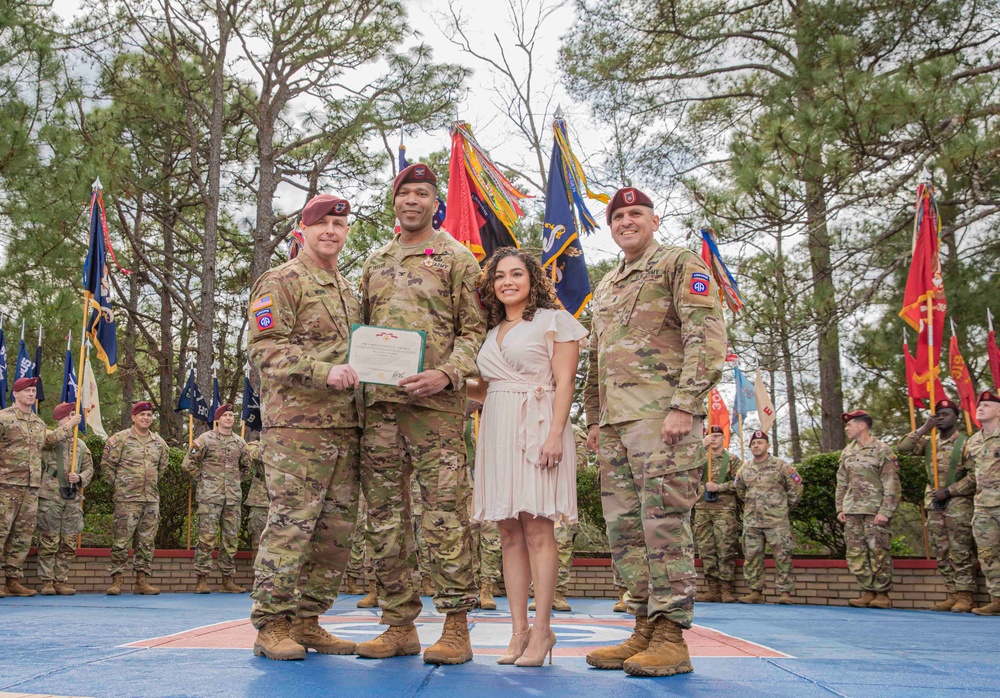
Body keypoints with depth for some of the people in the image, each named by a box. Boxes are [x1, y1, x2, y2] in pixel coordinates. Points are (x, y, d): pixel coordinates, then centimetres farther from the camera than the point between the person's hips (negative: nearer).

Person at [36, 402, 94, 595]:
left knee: (69, 543, 5)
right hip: (50, 497, -5)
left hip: (73, 499, 5)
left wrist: (80, 477, -3)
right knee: (49, 540, -3)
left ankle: (61, 581, 12)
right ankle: (47, 581, 3)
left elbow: (89, 468, 17)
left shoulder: (81, 444, 18)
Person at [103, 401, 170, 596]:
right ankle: (116, 581, 2)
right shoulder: (120, 439, -3)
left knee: (147, 542, 7)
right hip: (127, 499, -5)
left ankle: (142, 581, 13)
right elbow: (107, 464, -1)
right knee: (122, 541, -5)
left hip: (152, 499, 5)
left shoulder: (158, 442, 13)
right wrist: (118, 484, 1)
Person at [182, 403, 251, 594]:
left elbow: (245, 467, 28)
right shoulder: (205, 439, -2)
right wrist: (203, 479, 0)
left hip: (233, 497, 5)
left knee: (231, 539, 6)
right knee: (207, 537, -7)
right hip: (210, 496, -5)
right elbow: (188, 464, -1)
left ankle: (228, 580, 12)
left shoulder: (240, 442, 12)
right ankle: (202, 580, -3)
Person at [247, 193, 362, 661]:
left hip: (345, 427, 8)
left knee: (337, 529, 7)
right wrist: (324, 371, -22)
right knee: (290, 525, -8)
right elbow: (265, 349, -12)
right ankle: (272, 626, 2)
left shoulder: (347, 289, 23)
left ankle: (306, 621, 17)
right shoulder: (280, 282, -1)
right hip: (297, 425, -8)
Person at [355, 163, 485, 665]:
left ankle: (456, 628, 1)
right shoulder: (375, 263, 20)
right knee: (385, 518, 6)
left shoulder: (457, 259, 5)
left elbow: (475, 332, -1)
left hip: (435, 403, -5)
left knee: (444, 516, -6)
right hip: (378, 402, 5)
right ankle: (399, 625, 15)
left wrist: (446, 374, -16)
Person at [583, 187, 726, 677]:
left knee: (663, 524, -9)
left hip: (661, 416, -8)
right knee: (625, 528, 6)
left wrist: (684, 405, -18)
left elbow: (707, 338, -9)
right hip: (615, 422, 8)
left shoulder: (680, 264, 2)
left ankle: (671, 638, -4)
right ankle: (644, 631, 13)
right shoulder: (606, 286, 25)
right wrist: (594, 418, 20)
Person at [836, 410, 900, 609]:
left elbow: (892, 485, -8)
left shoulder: (882, 451, -4)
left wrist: (885, 512, -14)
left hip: (875, 512, -6)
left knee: (878, 553, -3)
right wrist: (840, 508, 12)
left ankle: (882, 594, 6)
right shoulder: (847, 452, 14)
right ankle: (868, 592, 12)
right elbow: (841, 483, 19)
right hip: (852, 512, 6)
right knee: (856, 554, 4)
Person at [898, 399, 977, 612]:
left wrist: (949, 491, -14)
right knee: (943, 554, 7)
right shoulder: (929, 443, 12)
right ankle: (952, 596, 11)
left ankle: (964, 597, -2)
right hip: (934, 506, 6)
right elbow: (903, 448, 0)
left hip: (958, 505, -6)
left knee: (960, 553, -6)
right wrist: (924, 428, -5)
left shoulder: (965, 443, -4)